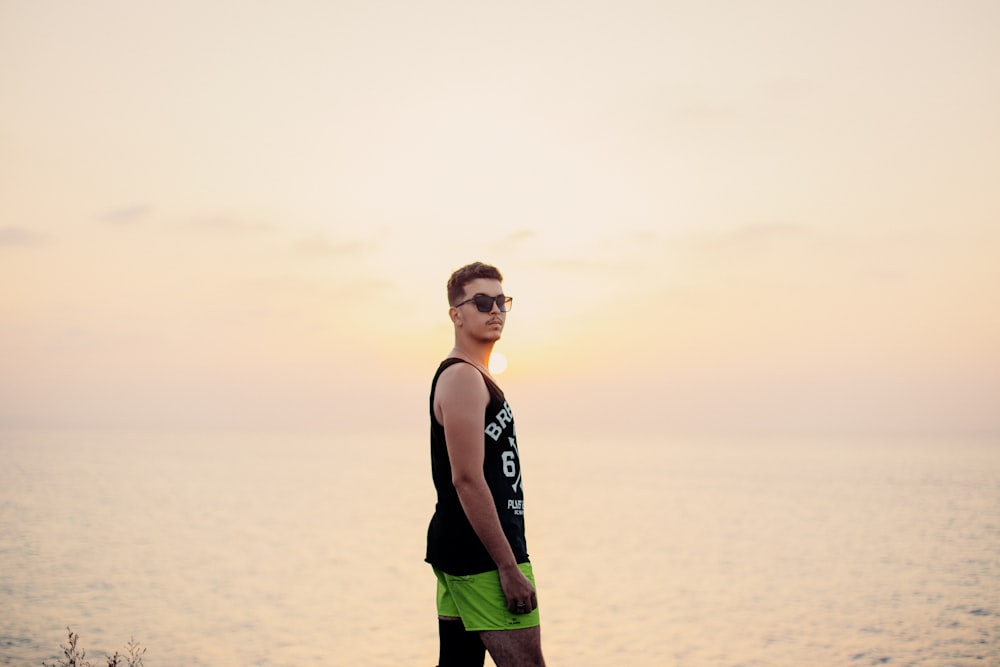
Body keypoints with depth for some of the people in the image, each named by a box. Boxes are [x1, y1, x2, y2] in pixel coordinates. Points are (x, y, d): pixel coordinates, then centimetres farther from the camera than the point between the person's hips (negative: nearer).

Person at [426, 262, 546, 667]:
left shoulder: (472, 376, 18)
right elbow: (467, 479, -22)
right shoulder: (463, 378, -14)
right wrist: (510, 567, -22)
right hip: (482, 556, -10)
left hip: (456, 550, 10)